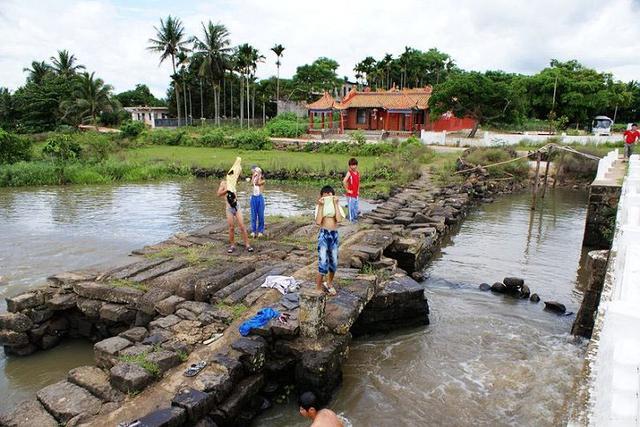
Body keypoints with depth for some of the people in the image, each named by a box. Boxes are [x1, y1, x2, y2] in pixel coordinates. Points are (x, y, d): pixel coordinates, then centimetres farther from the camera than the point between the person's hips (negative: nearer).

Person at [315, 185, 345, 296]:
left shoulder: (337, 205, 4)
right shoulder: (319, 206, 0)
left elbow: (339, 219, -14)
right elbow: (318, 222, -15)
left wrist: (335, 204, -12)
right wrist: (321, 206, -15)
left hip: (334, 235, 3)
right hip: (323, 234, -3)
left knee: (334, 261, 11)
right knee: (323, 261, -10)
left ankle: (329, 283, 33)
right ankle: (318, 286, 4)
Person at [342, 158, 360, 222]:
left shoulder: (358, 173, 7)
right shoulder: (349, 172, -13)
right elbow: (344, 181, -26)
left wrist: (358, 190, 13)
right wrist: (347, 190, -18)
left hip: (356, 194, 6)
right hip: (350, 194, -6)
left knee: (356, 207, 14)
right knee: (351, 207, 0)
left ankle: (355, 217, 26)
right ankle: (351, 219, 10)